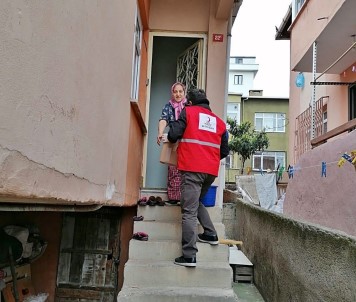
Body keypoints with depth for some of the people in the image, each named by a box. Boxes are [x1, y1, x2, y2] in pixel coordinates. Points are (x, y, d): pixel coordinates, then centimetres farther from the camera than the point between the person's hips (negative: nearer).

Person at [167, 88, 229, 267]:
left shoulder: (188, 112, 6)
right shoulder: (219, 121, 18)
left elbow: (173, 135, -4)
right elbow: (224, 151, 17)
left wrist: (171, 139, 18)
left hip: (192, 168, -5)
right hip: (211, 171, 5)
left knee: (189, 211, -6)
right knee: (197, 202, 26)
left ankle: (189, 256, -8)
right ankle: (210, 234, 19)